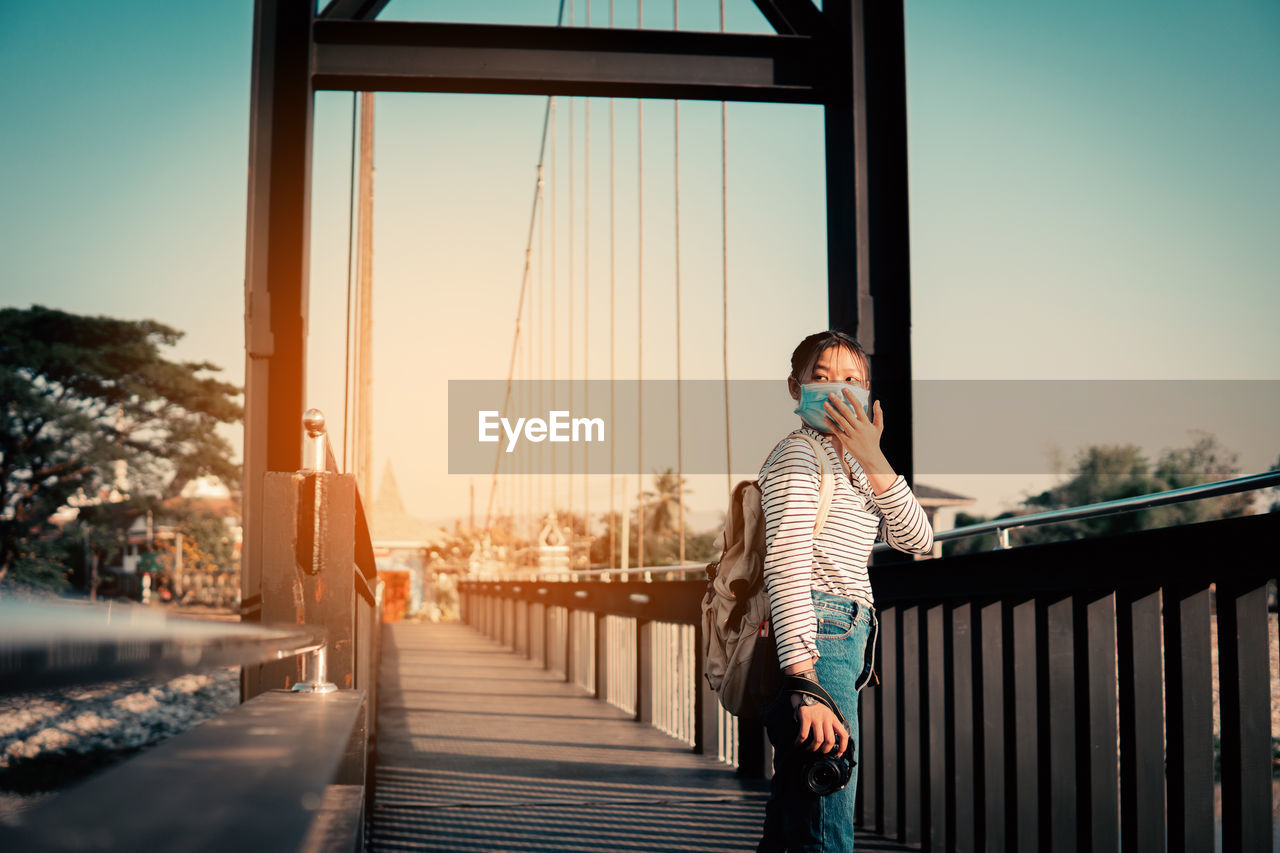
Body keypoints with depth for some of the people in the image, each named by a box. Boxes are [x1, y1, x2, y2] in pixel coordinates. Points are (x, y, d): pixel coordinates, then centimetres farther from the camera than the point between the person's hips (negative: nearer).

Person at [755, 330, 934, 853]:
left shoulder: (850, 465, 22)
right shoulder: (798, 455, -7)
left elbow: (916, 540, 8)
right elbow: (787, 566, -19)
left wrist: (872, 460, -7)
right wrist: (806, 684, -29)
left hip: (846, 642, 10)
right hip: (814, 640, -9)